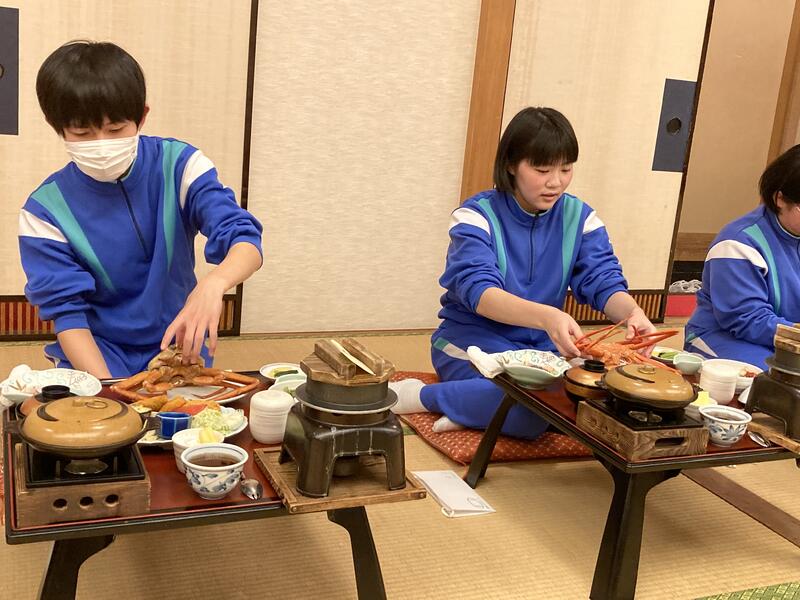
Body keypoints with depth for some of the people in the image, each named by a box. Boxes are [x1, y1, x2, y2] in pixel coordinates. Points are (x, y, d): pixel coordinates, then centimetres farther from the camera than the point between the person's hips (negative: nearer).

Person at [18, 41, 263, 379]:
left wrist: (214, 284, -43)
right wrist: (107, 388, -26)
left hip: (179, 344, 1)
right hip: (97, 354, 0)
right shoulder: (45, 211, -8)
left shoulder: (179, 166, -9)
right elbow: (67, 312, -9)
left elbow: (246, 241, -19)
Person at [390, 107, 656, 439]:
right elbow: (478, 291, -28)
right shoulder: (477, 216, -12)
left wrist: (632, 312, -31)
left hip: (542, 347, 6)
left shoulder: (579, 218, 2)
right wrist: (548, 317, -47)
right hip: (472, 338, -5)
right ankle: (422, 396, -14)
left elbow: (604, 283, -5)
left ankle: (476, 409, -16)